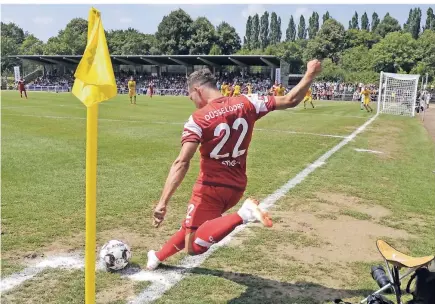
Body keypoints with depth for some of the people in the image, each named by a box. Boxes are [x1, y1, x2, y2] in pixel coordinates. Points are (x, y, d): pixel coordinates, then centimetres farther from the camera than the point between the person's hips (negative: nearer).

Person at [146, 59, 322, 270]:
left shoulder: (198, 119, -15)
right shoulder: (247, 104, -4)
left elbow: (181, 163, -24)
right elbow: (290, 101, 1)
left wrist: (162, 203, -25)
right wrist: (310, 74, 15)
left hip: (211, 188, -7)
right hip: (236, 188, 7)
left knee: (195, 247, -5)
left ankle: (244, 214, -22)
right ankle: (158, 258, 39)